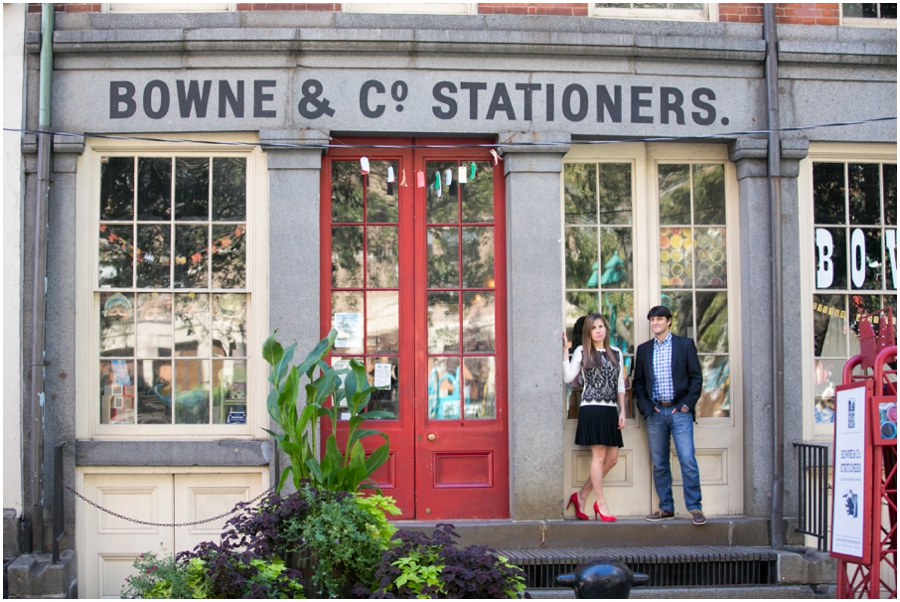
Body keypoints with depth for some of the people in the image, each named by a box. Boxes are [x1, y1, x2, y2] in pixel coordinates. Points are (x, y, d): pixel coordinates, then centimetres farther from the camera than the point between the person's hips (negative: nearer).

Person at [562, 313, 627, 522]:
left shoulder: (616, 353, 13)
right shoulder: (582, 352, 2)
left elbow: (620, 385, 15)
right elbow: (568, 377, -9)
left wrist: (622, 411, 9)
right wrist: (565, 352, -12)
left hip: (610, 410, 5)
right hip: (591, 409, -5)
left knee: (612, 458, 2)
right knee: (599, 456, -5)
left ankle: (581, 496, 14)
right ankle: (601, 504, 3)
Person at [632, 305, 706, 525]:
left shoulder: (685, 344, 4)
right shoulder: (644, 350, 12)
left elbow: (696, 377, 2)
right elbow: (638, 382, 14)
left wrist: (687, 404, -6)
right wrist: (646, 406, 0)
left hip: (679, 411, -3)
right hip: (655, 412, 3)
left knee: (688, 461, -9)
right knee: (659, 464, 5)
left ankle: (695, 508, -4)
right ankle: (666, 508, 13)